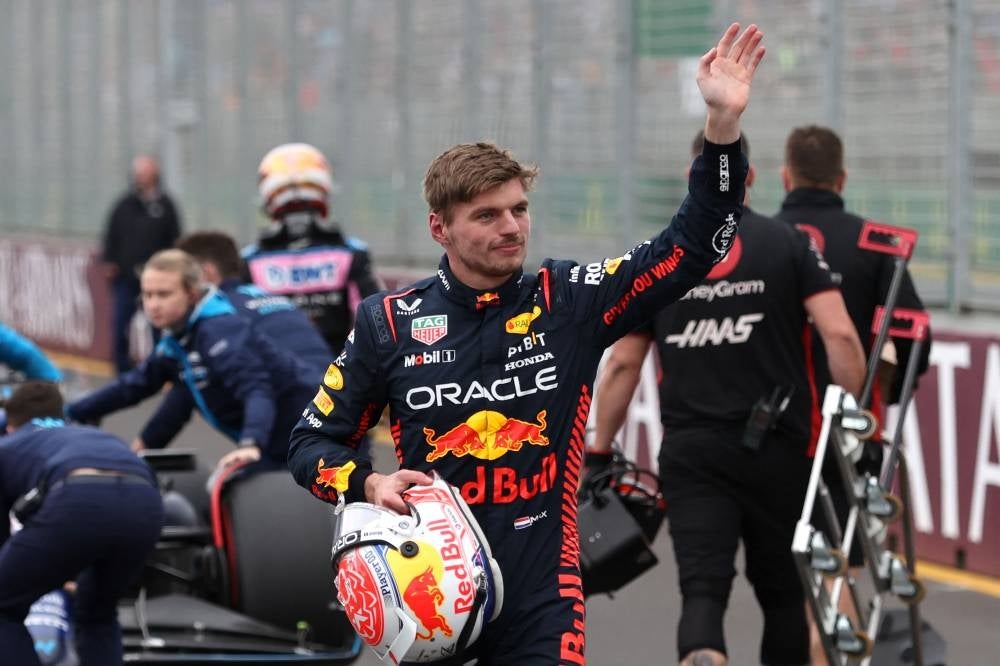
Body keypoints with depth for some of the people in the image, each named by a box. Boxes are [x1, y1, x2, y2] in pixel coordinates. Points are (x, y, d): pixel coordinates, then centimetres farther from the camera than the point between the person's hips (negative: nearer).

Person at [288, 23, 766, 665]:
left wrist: (723, 124, -18)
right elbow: (313, 441, 8)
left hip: (542, 597, 0)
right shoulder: (389, 322, 0)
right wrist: (369, 484, -13)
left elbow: (694, 243, -6)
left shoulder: (571, 302, -1)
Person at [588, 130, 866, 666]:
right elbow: (839, 335, -11)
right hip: (776, 450, 0)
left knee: (702, 591, -6)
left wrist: (598, 454, 14)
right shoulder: (789, 245, 1)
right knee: (783, 591, 15)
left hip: (690, 455, 1)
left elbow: (622, 365, 6)